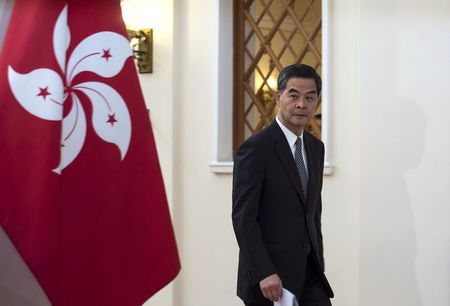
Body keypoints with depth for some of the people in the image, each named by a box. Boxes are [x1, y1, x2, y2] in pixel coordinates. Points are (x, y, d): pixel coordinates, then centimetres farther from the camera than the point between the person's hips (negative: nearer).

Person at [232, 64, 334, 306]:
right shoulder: (255, 148, -13)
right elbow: (243, 217, -17)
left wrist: (318, 265, 15)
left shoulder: (316, 148, 11)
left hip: (309, 273, 7)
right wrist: (264, 274, -21)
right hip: (269, 278, -6)